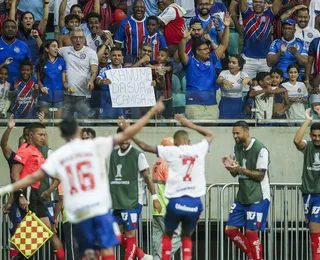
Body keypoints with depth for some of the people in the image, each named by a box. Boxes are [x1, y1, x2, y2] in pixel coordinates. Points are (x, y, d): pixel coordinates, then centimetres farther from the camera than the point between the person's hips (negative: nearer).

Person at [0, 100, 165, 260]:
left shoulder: (58, 156, 9)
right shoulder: (95, 145, 3)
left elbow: (34, 177, 5)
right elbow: (126, 135, 1)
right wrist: (151, 112, 7)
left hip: (78, 212, 3)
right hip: (100, 207, -3)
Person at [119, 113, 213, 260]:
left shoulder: (171, 151, 0)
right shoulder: (199, 149, 6)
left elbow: (145, 147, 9)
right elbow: (210, 135, 28)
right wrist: (189, 124, 30)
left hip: (177, 201, -2)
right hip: (195, 202, 2)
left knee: (168, 234, 21)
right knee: (186, 236, 20)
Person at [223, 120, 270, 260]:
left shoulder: (260, 149, -16)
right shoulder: (238, 147, 8)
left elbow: (260, 175, -18)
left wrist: (240, 169, -28)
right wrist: (231, 167, -9)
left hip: (257, 198, -8)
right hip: (242, 197, 8)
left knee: (251, 233, -7)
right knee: (230, 229, 7)